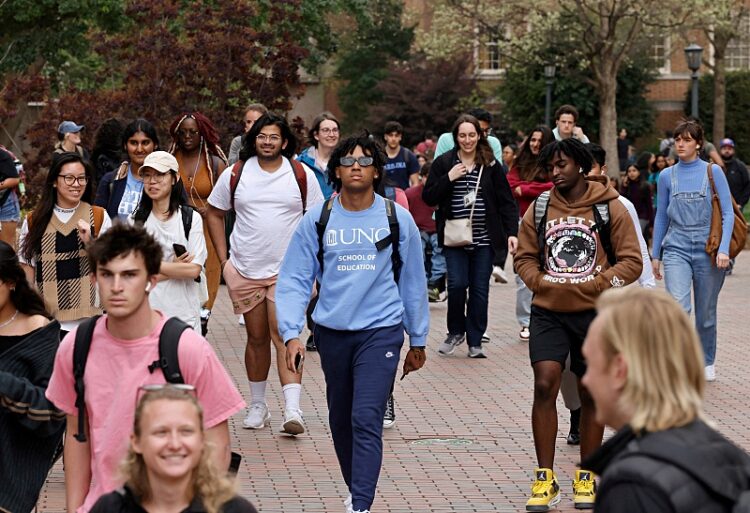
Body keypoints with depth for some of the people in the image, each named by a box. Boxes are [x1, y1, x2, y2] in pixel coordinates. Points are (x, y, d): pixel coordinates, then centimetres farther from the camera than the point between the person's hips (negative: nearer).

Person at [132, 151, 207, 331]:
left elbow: (194, 269, -9)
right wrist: (176, 267, -8)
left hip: (183, 310, -1)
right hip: (146, 312, 1)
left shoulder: (191, 218, -1)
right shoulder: (137, 220, 5)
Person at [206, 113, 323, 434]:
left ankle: (292, 410, -20)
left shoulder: (302, 176, 0)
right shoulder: (235, 175, 3)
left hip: (288, 271, -2)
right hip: (245, 271, 2)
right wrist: (223, 259, 5)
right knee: (257, 338, 10)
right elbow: (214, 213, 11)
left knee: (284, 335, -13)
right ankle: (257, 406, 22)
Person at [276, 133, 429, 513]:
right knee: (340, 420, 15)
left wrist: (418, 340, 11)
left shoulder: (397, 219, 0)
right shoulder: (316, 221, 0)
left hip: (381, 331, -3)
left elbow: (412, 281, 8)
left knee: (366, 420, -14)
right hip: (332, 332, 3)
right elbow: (294, 279, 0)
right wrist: (291, 334, -11)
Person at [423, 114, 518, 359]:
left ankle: (475, 342, 13)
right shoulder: (443, 163, 3)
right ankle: (456, 331, 14)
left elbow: (506, 202, 4)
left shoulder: (491, 165, 4)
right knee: (457, 284, -10)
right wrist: (449, 178, -12)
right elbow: (428, 198, 1)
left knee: (480, 289, 3)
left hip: (484, 238, 1)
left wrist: (512, 232, -6)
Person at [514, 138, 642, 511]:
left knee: (591, 394, 9)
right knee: (544, 385, -13)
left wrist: (600, 284, -15)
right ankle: (545, 479, -5)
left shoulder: (609, 208, -4)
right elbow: (525, 256, 11)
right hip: (548, 312, 1)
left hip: (594, 313, -1)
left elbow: (631, 261, -4)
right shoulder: (539, 208, 4)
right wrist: (540, 282, -5)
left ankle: (586, 479, 23)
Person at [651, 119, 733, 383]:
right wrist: (655, 255, 14)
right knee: (679, 307, -17)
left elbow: (727, 213, -3)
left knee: (706, 312, 10)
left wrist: (723, 249, -14)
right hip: (676, 249, 1)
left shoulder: (713, 172, -1)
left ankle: (707, 363, 29)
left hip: (707, 250, -1)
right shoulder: (667, 176, 5)